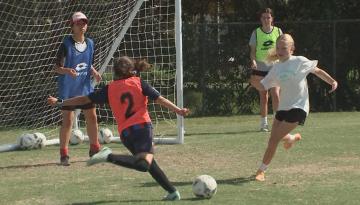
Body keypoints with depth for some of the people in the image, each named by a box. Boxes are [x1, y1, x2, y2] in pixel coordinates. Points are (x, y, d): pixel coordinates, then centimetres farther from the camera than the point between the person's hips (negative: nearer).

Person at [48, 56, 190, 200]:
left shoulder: (110, 89, 13)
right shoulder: (139, 83, 9)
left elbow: (85, 100, 15)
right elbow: (159, 99, 1)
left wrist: (59, 102, 24)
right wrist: (178, 110, 3)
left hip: (125, 132, 3)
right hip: (142, 126, -3)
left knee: (150, 164, 16)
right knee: (144, 164, -20)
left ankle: (172, 191, 12)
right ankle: (110, 157, -34)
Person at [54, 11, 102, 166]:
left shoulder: (89, 43, 6)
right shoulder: (66, 44, -11)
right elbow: (57, 67, -11)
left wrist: (94, 72, -3)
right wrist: (67, 70, -31)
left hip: (85, 87, 5)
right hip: (68, 89, -5)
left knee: (92, 118, 10)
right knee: (67, 120, -6)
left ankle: (94, 149, 26)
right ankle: (64, 154, 1)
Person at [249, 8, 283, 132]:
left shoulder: (278, 31, 4)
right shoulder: (256, 33, 2)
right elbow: (253, 50, 3)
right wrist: (253, 61, -15)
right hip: (260, 69, 0)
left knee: (275, 94, -14)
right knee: (263, 97, 4)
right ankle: (264, 123, 12)